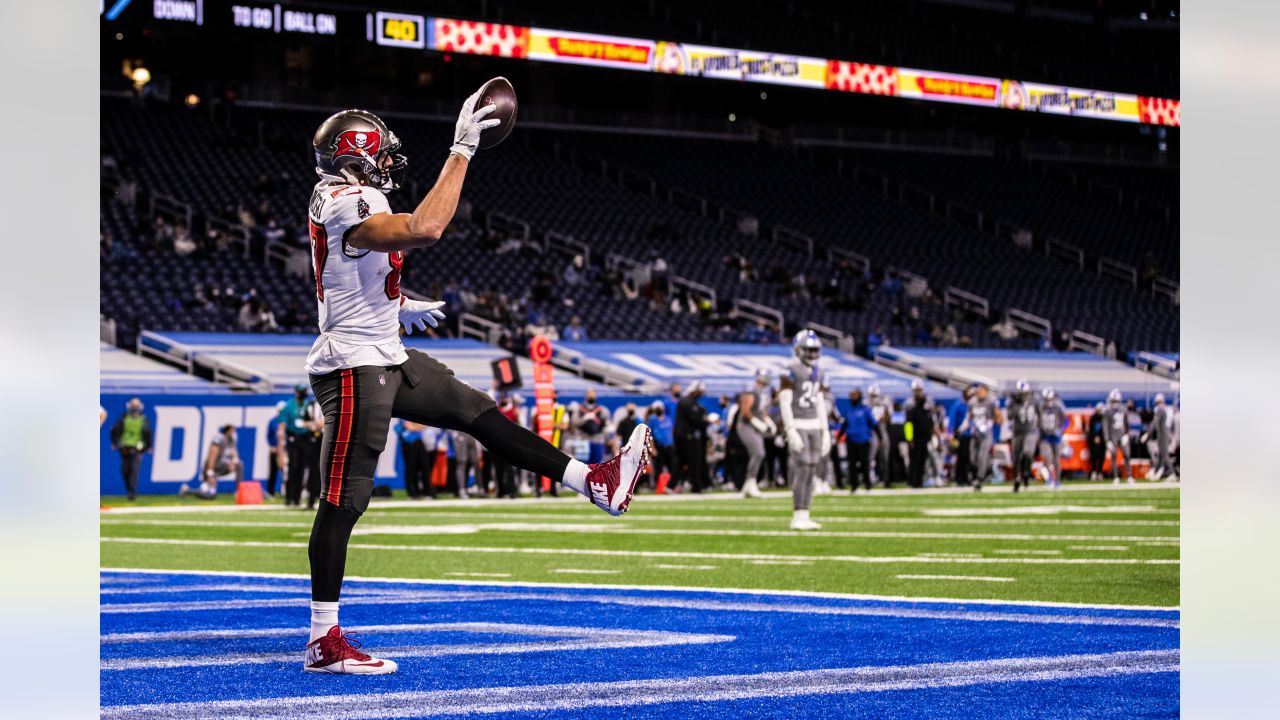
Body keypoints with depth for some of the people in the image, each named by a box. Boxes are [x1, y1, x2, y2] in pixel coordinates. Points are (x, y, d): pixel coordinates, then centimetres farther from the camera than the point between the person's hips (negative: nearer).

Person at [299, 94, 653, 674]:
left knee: (478, 413, 13)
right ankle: (323, 643, -3)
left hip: (386, 360, 10)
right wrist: (462, 151, -30)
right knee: (344, 500, -7)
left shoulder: (342, 201, 12)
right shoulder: (347, 206, -20)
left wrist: (398, 308, 36)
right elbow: (423, 230, -37)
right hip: (354, 367, -10)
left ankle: (596, 483, 20)